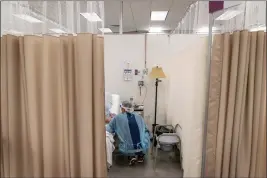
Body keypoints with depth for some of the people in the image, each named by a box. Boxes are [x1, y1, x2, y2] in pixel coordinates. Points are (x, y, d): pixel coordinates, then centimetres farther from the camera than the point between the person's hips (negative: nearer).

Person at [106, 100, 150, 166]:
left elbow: (109, 129, 11)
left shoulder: (118, 118, -3)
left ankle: (132, 156, 11)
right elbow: (145, 130, 19)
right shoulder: (139, 117, 5)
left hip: (128, 150, -1)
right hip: (144, 148, 2)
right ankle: (141, 156, 22)